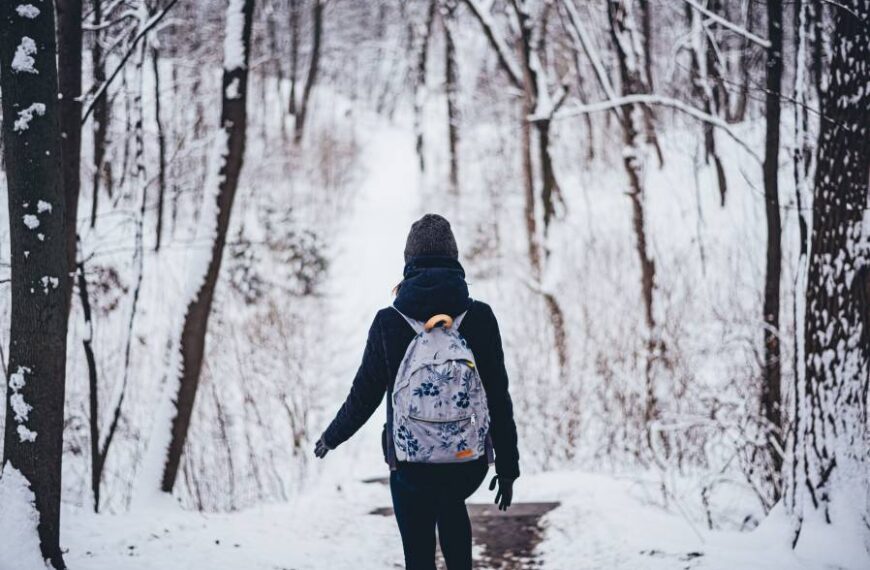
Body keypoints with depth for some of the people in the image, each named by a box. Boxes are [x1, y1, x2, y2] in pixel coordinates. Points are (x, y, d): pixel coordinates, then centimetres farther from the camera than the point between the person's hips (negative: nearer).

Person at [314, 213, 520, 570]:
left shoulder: (389, 322, -7)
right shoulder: (479, 317, -6)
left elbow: (365, 396, -1)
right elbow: (498, 398, -4)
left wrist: (332, 438, 18)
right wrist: (507, 467, 5)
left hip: (411, 463, -2)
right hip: (469, 461, 2)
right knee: (452, 503, 34)